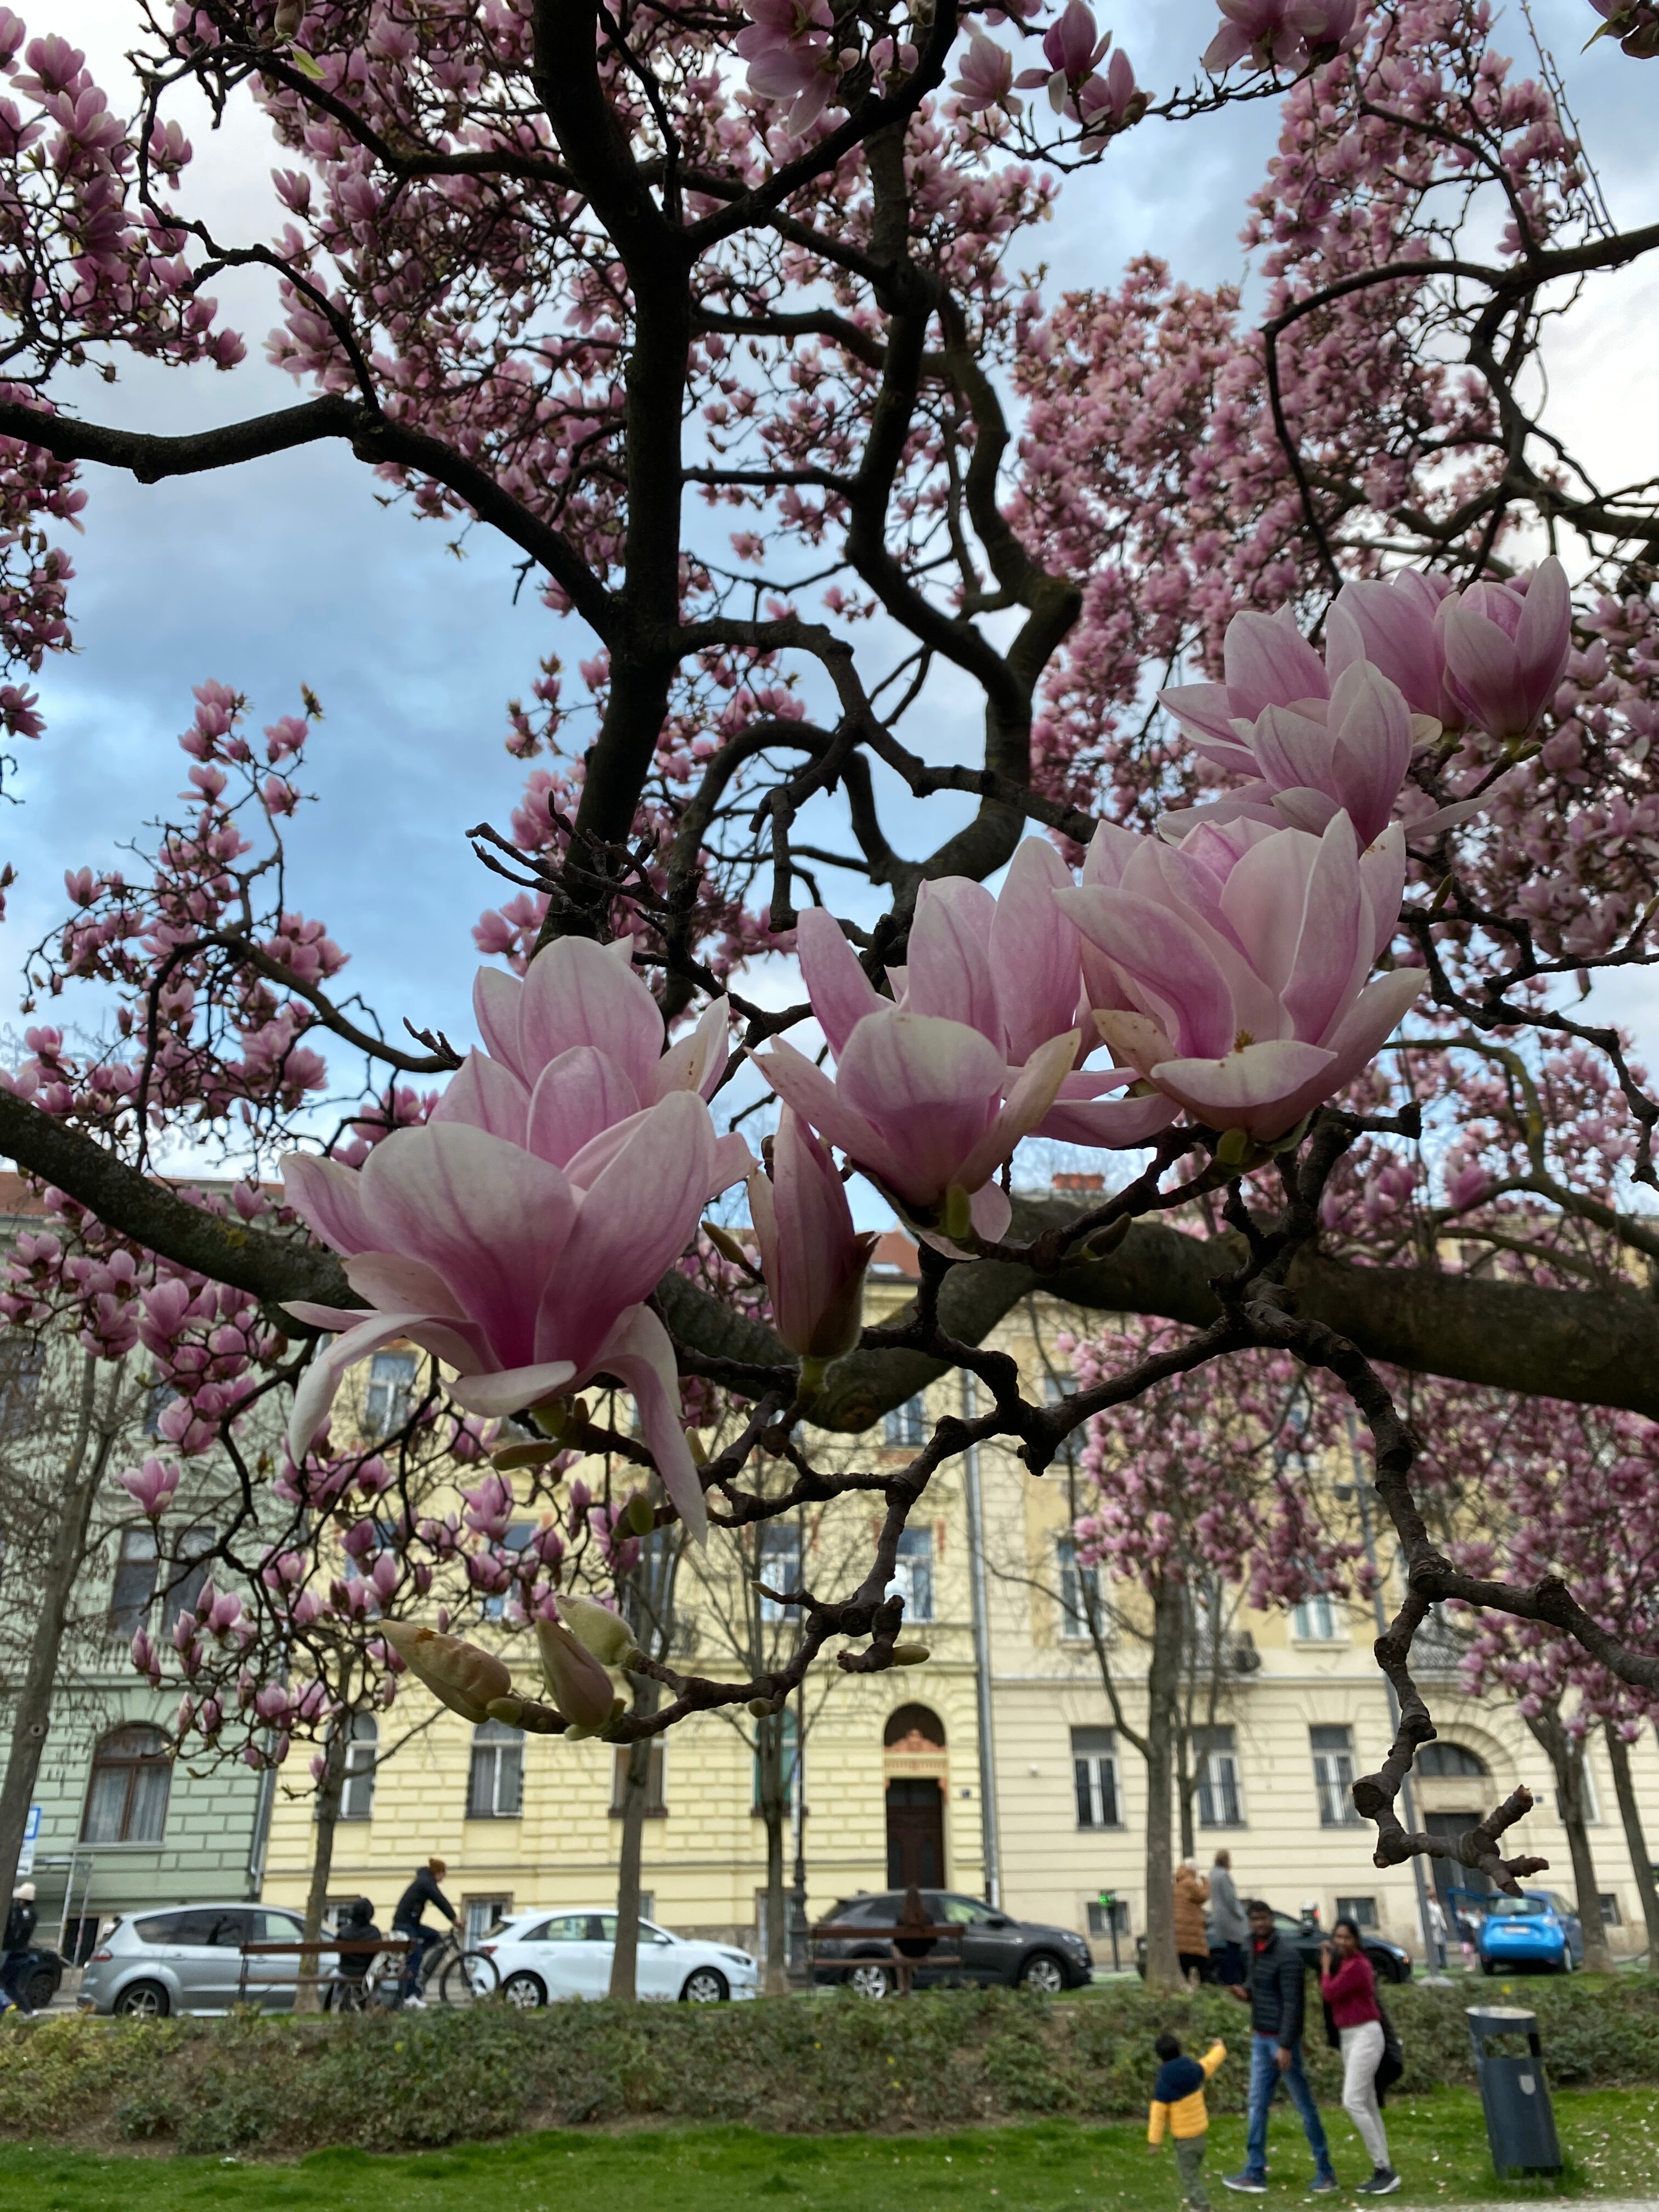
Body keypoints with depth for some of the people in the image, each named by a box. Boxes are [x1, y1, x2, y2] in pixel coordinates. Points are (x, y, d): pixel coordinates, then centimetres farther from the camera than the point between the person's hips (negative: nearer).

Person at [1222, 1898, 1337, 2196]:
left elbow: (1293, 2004, -20)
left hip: (1282, 2038, -8)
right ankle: (1255, 2174, 12)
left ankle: (1325, 2172, 14)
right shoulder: (1254, 1949, 8)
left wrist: (1286, 2046, -23)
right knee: (1257, 2105, 8)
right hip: (1260, 2038, 8)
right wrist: (1246, 1993, -1)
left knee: (1304, 2105, 3)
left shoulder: (1287, 1955, -17)